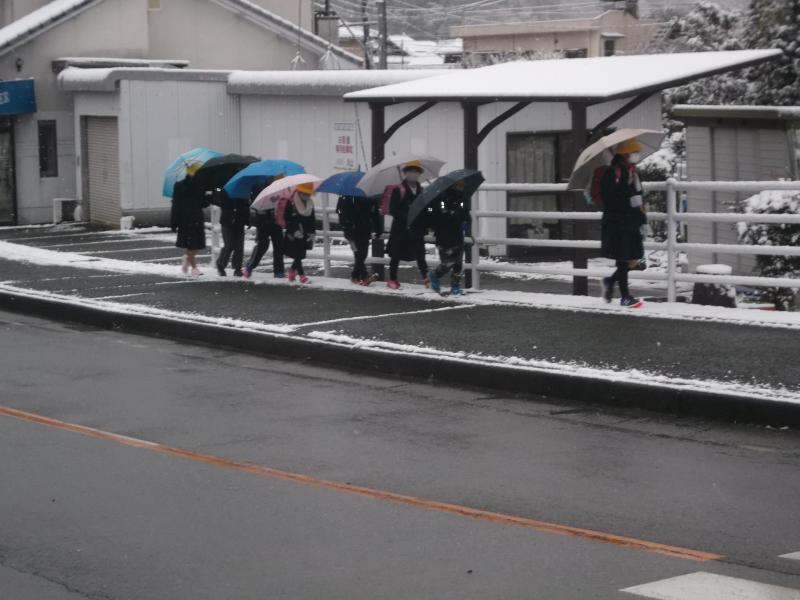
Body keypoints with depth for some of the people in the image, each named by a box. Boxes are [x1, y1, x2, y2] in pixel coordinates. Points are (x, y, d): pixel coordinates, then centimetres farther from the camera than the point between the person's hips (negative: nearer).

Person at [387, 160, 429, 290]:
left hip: (417, 229, 4)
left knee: (420, 255, -1)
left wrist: (424, 225, 1)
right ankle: (392, 279, 17)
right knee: (396, 255, 6)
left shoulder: (421, 191, 11)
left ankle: (426, 278, -3)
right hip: (401, 229, -4)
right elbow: (393, 210, -12)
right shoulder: (399, 190, -7)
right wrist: (405, 217, -21)